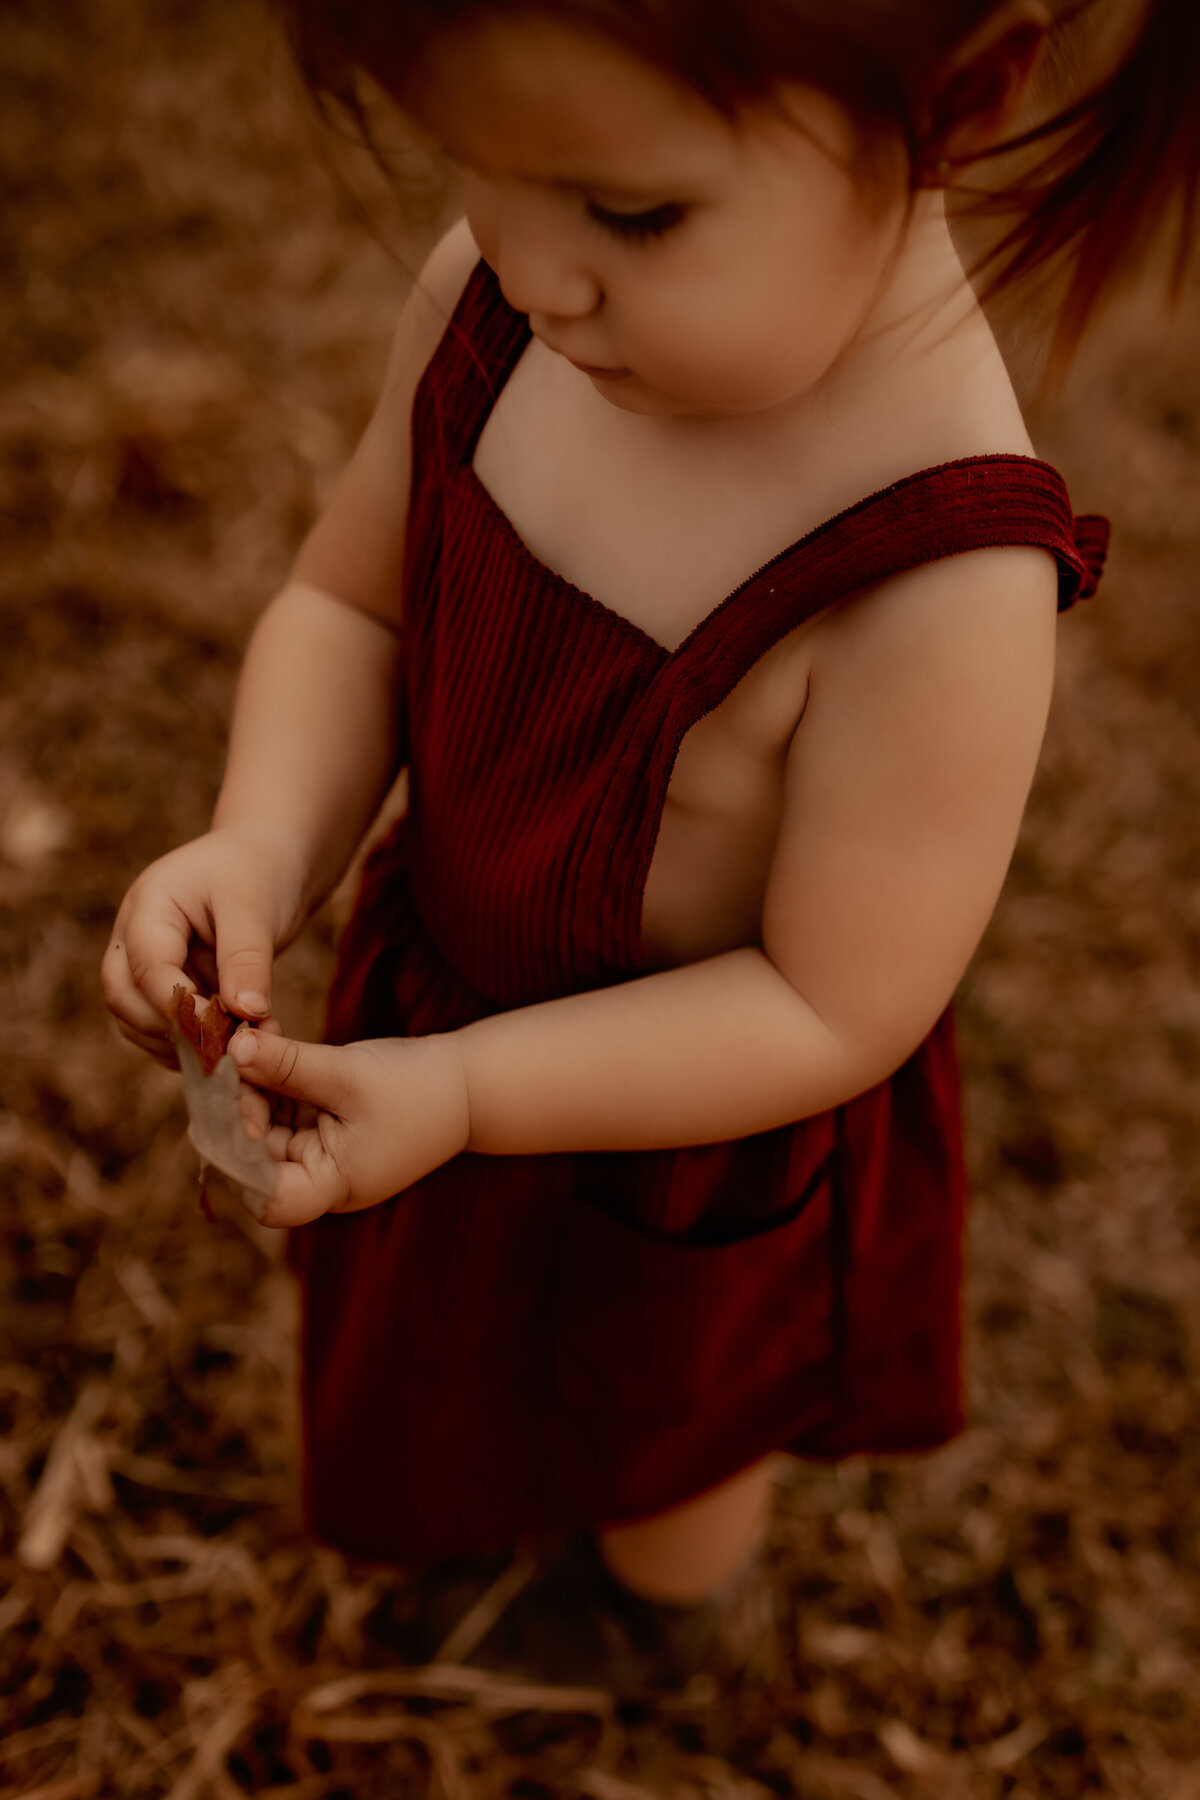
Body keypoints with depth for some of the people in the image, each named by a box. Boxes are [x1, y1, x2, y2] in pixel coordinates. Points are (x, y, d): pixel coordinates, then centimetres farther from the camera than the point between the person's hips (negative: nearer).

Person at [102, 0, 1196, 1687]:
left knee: (662, 1426, 31)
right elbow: (350, 604, -7)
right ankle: (507, 1489, 75)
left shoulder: (943, 591, -40)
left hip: (687, 1133, -5)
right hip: (460, 971, 6)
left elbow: (834, 1010, -29)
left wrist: (465, 1090, -31)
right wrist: (267, 845, -24)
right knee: (475, 1348, 37)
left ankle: (651, 1613, 69)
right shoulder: (491, 299, -22)